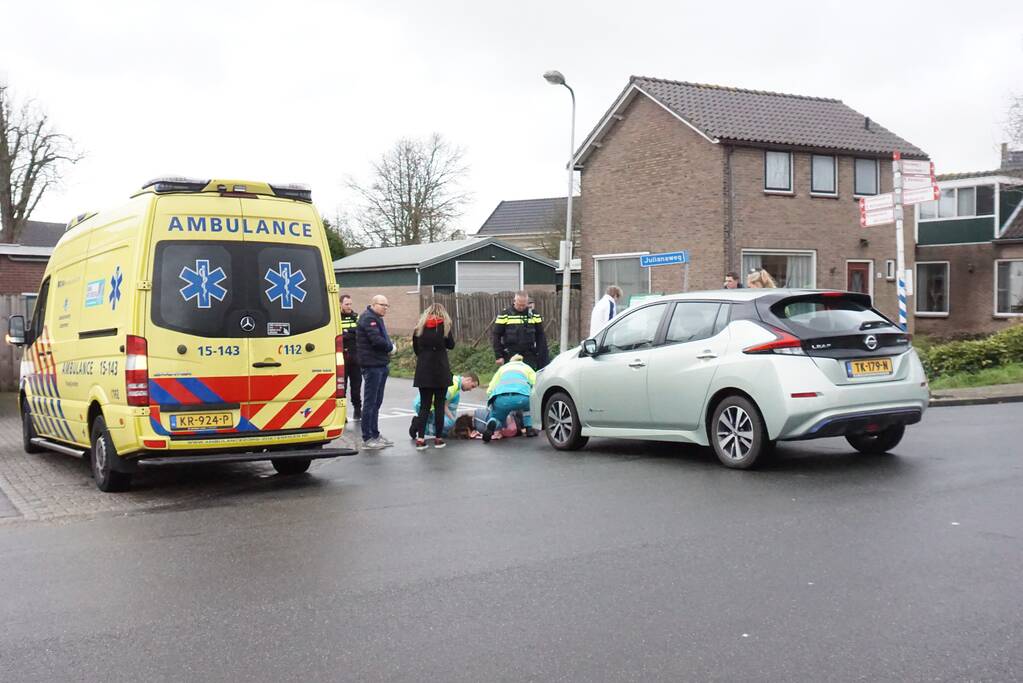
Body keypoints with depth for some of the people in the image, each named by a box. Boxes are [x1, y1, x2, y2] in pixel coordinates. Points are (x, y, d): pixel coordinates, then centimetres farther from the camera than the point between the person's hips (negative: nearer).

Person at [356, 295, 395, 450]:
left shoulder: (376, 319, 20)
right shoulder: (368, 318, -13)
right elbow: (376, 340, -23)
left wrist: (389, 345, 0)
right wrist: (390, 347, -7)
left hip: (381, 364, 10)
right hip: (372, 365, -10)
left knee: (376, 402, 15)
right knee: (370, 402, -6)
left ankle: (375, 435, 22)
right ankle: (367, 439, -2)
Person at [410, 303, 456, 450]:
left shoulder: (420, 327, 5)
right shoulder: (444, 326, -2)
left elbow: (415, 348, 9)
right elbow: (451, 345, 5)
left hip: (423, 371, 2)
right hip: (441, 371, -2)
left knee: (424, 405, 6)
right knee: (439, 405, 6)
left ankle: (420, 439, -2)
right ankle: (438, 438, 6)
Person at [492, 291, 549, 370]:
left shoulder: (534, 315, 5)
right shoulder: (504, 315, -1)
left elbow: (540, 337, 10)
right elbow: (496, 336, 1)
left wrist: (542, 357, 5)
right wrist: (498, 356, -5)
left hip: (529, 356, 2)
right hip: (510, 356, -2)